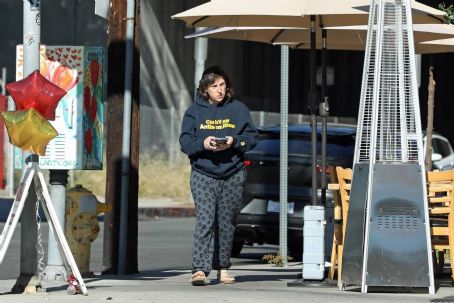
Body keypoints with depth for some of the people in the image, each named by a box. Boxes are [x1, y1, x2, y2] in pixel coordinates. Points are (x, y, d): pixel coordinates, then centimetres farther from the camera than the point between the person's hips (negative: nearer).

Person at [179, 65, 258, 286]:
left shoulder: (238, 109, 6)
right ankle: (200, 269, -19)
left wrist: (234, 142, -15)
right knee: (204, 220, -13)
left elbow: (251, 136, 4)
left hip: (232, 175, 2)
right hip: (203, 175, -2)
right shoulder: (195, 111, 4)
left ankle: (222, 267, 20)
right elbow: (185, 141, 0)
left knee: (226, 222, 8)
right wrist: (203, 143, -19)